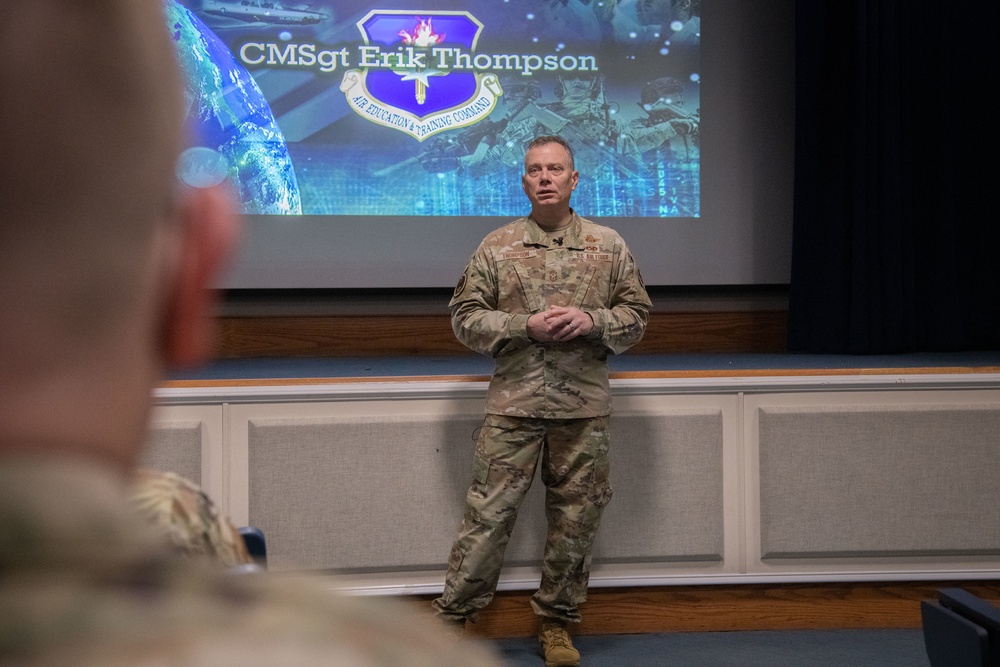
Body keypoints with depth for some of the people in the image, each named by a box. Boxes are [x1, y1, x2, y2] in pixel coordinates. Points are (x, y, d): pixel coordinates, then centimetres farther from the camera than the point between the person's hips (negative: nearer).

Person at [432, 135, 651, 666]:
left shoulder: (609, 246, 7)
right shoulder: (496, 248, 4)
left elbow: (637, 316, 9)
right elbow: (465, 318, 2)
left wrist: (592, 320, -11)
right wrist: (526, 326, -12)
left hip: (584, 406, 2)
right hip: (513, 404, -1)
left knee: (575, 517, 8)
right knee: (488, 512, -2)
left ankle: (557, 624, 22)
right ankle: (452, 616, 10)